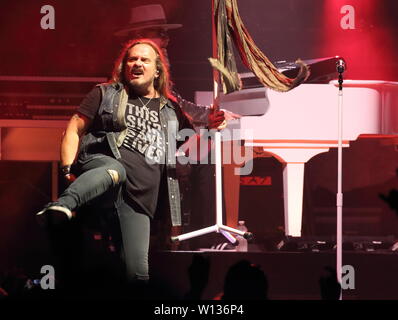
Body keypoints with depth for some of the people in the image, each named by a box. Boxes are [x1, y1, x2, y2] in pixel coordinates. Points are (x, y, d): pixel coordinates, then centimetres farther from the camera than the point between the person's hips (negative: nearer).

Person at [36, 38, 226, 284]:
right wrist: (69, 169, -3)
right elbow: (74, 131, 14)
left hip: (142, 194, 4)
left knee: (138, 270, -11)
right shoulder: (106, 94, 20)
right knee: (116, 169, -43)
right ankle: (62, 207, -64)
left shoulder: (170, 110, 28)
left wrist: (209, 128, 12)